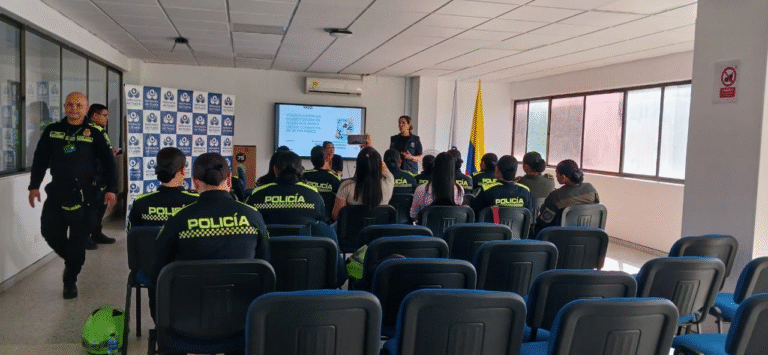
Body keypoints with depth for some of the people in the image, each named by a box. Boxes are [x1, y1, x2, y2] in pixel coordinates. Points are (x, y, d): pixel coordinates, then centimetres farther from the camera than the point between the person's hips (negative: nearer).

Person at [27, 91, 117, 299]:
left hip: (83, 195, -3)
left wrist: (111, 189, -8)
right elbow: (40, 160, 11)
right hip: (56, 193, 3)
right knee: (50, 232, 1)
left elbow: (108, 162, -1)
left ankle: (70, 281, 19)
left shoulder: (95, 133, -2)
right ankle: (71, 260, 31)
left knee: (78, 240, 2)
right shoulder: (52, 131, 6)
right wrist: (34, 186, 6)